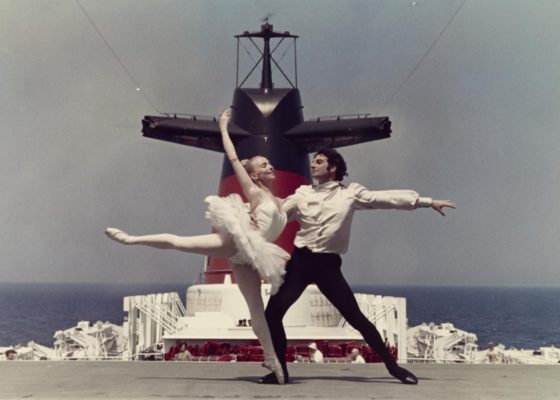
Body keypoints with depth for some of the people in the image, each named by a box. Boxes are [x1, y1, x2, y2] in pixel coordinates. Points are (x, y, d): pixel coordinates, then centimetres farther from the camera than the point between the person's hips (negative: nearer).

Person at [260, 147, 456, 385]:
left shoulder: (350, 193, 3)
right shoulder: (302, 194, 7)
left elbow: (387, 198, 2)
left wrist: (427, 201, 2)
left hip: (328, 264, -2)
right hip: (300, 260, 2)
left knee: (355, 317, -5)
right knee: (273, 312, -9)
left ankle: (392, 365, 9)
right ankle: (280, 369, 7)